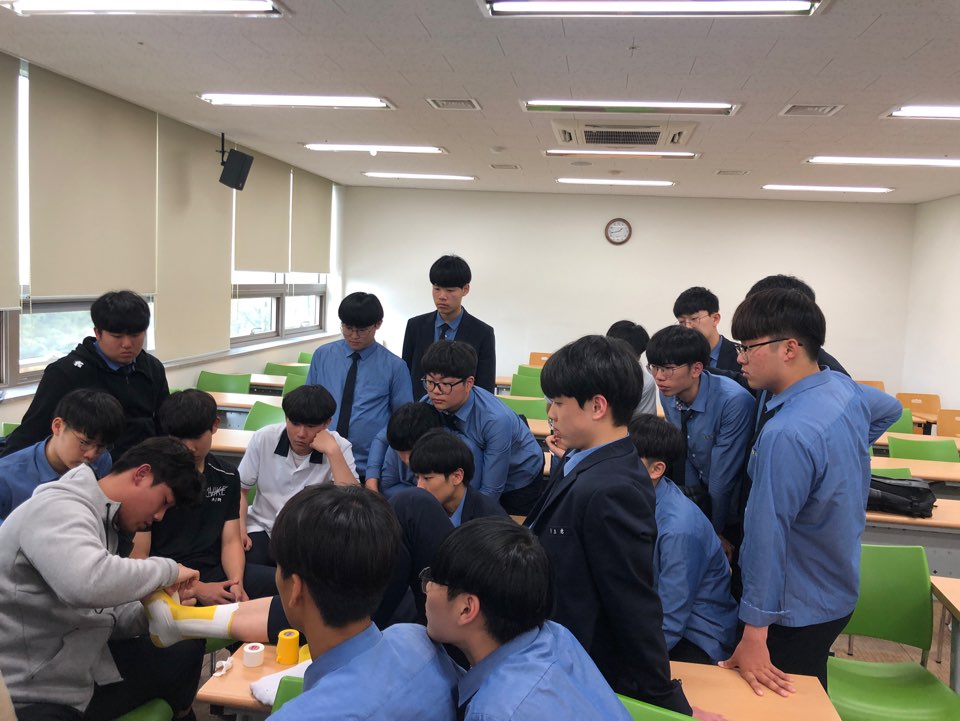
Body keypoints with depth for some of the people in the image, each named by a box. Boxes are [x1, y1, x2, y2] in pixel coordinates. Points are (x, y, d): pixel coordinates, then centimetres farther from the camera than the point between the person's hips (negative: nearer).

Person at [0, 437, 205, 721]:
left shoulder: (102, 519, 10)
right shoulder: (59, 509, -19)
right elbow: (88, 582, -39)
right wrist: (167, 569, -25)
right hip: (28, 697, -9)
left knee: (186, 650, 8)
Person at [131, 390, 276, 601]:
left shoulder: (227, 477, 11)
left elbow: (231, 541, 9)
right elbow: (137, 556, -6)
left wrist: (236, 582, -13)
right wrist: (197, 590, -14)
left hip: (216, 572, 5)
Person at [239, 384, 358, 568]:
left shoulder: (339, 447, -13)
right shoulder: (263, 439, -7)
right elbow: (239, 488, 4)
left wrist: (333, 452, -29)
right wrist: (240, 530, -12)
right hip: (263, 528, 1)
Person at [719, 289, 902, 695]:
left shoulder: (786, 435, -31)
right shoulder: (842, 387, -3)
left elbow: (768, 534, -30)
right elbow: (890, 409, 21)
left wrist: (754, 633, -26)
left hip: (798, 611, -9)